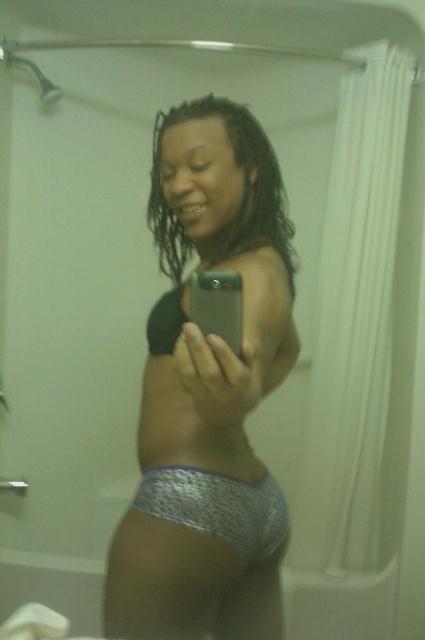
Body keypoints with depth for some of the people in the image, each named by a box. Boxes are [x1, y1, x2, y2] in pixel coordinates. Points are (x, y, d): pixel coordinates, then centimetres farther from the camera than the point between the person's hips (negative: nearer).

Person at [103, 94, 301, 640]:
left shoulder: (252, 271, -17)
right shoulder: (260, 261, 14)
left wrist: (233, 400, -60)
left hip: (186, 499, -10)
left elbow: (252, 336, -40)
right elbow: (286, 346, 33)